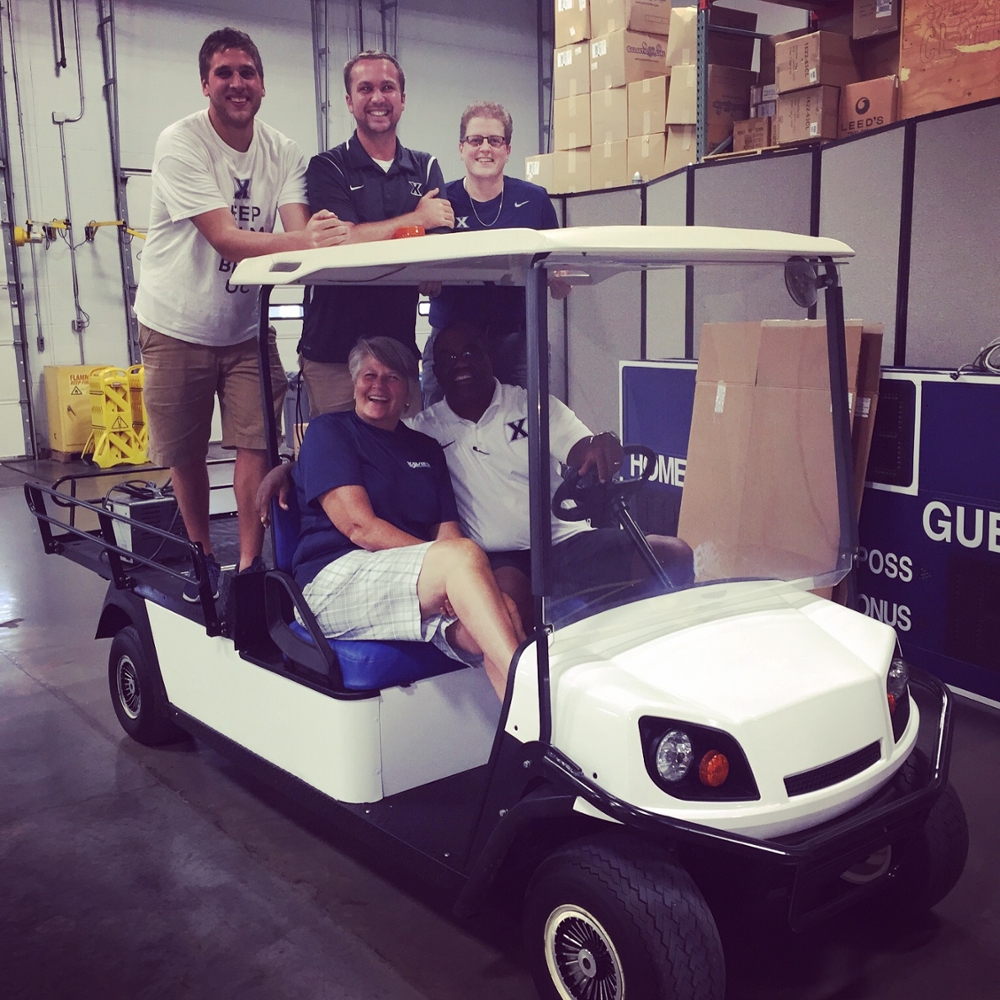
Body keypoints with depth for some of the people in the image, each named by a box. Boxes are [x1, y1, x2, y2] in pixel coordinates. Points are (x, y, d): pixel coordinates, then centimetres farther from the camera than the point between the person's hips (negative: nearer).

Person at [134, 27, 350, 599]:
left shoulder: (283, 153, -3)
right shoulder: (181, 144, -17)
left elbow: (300, 233, -18)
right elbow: (224, 238, -29)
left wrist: (322, 234, -43)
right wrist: (304, 239, -43)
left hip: (245, 325, 3)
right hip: (177, 325, -2)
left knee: (259, 444, -8)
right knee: (185, 454, 8)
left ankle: (249, 566, 5)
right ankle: (202, 553, 30)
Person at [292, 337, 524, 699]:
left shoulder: (426, 449, 24)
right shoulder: (328, 432, 7)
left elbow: (447, 532, 11)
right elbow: (359, 526, -7)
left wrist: (457, 580, -14)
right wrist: (448, 563, -16)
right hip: (337, 580, -5)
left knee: (496, 618, -29)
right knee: (464, 554, -32)